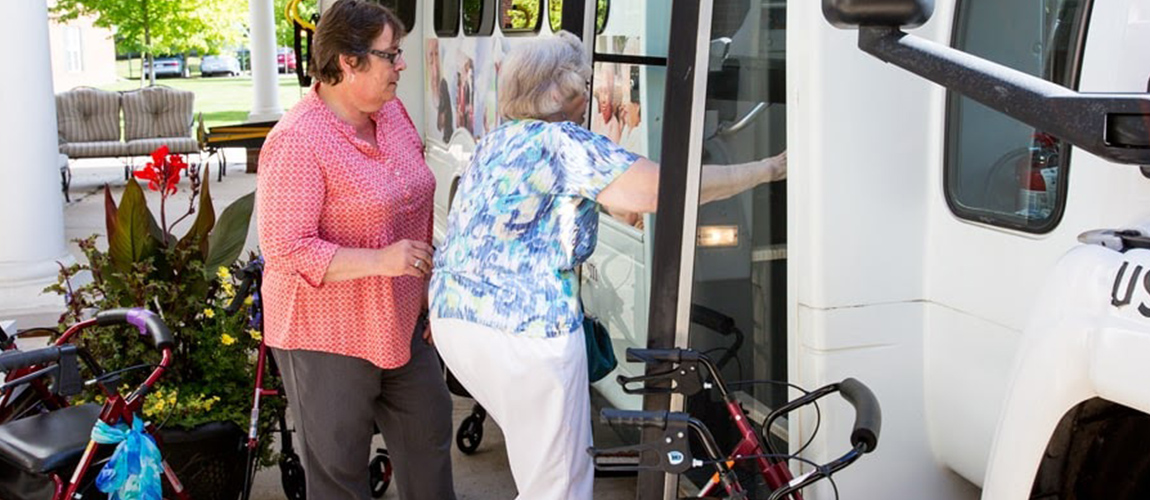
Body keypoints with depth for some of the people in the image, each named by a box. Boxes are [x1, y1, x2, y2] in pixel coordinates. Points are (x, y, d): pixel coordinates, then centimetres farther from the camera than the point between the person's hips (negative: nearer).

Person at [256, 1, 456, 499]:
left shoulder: (391, 111, 3)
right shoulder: (298, 140, -22)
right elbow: (284, 248, -25)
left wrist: (427, 283, 16)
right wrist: (380, 261, -30)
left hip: (398, 323, 8)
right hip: (326, 333, -7)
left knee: (429, 432, 20)